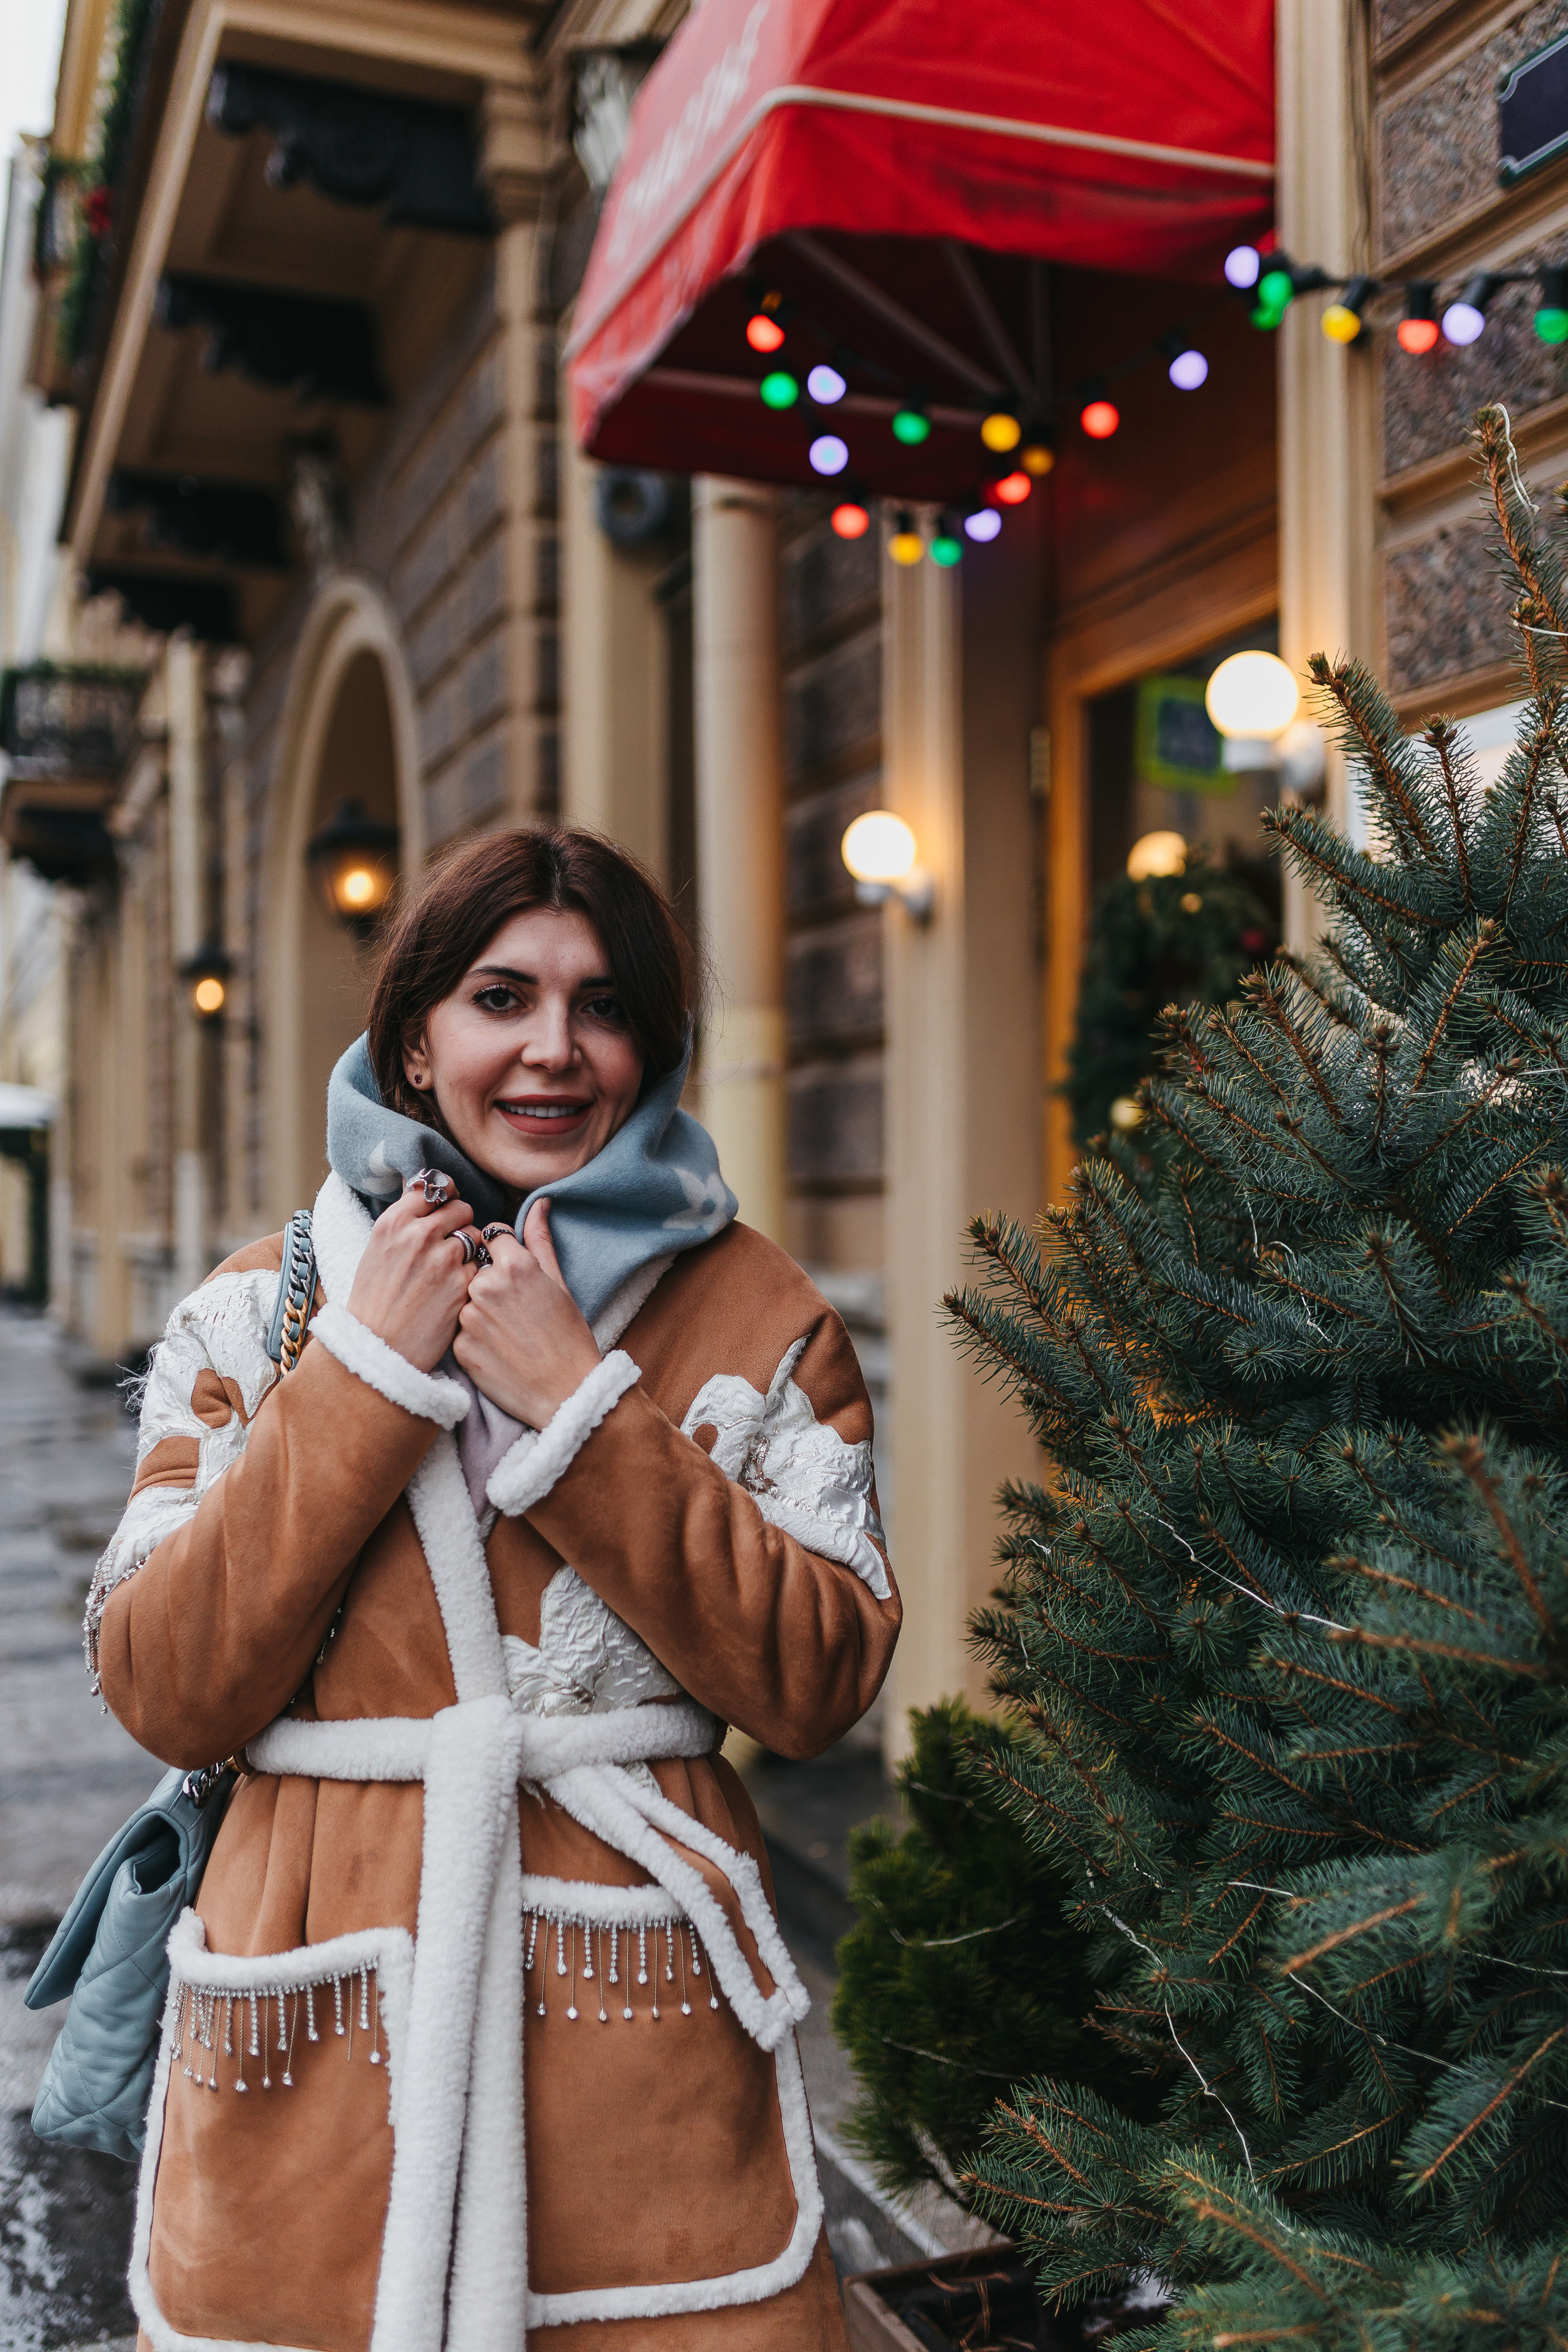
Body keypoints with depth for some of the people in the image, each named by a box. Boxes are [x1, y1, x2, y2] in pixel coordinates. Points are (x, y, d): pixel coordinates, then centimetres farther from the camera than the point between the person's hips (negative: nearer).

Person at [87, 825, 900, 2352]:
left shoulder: (755, 1315, 1)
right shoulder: (263, 1308, 2)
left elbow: (818, 1683, -8)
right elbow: (162, 1695, -5)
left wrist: (580, 1404, -15)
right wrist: (365, 1376, -12)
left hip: (648, 2028, 0)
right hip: (319, 2036, 1)